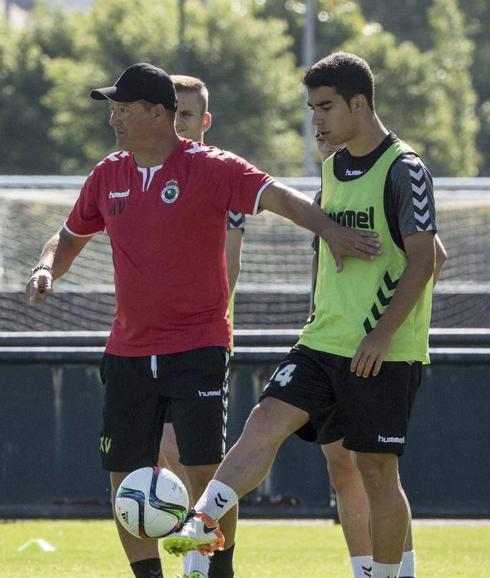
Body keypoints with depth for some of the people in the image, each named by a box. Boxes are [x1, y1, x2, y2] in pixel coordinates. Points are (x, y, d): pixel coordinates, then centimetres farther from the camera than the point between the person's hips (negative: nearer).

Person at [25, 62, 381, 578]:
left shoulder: (210, 168, -9)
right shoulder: (108, 176, 9)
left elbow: (278, 197, -19)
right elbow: (70, 238, 22)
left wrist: (329, 229, -35)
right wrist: (47, 268, 1)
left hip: (197, 346, -5)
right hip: (128, 351, 5)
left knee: (205, 471, -10)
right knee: (125, 479, 5)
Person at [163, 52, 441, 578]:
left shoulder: (403, 170, -11)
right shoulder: (334, 167, 13)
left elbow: (421, 259, -16)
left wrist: (382, 334, -20)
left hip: (384, 352, -7)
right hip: (324, 341, 7)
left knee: (375, 468, -2)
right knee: (266, 420, -11)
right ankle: (204, 521, -22)